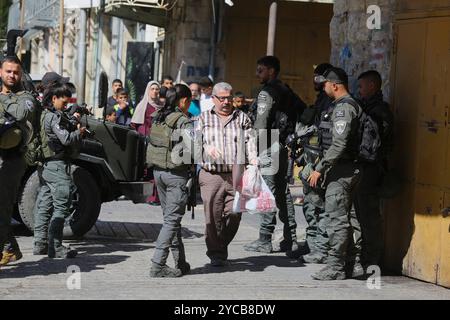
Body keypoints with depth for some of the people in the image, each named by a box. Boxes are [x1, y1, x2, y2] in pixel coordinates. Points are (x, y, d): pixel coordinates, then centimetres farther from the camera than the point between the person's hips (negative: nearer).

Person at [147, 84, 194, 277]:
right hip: (176, 174, -7)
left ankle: (180, 263, 21)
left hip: (158, 171, 7)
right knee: (172, 220, -2)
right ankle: (157, 265, -7)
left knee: (170, 217, 15)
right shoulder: (183, 122, -15)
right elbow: (192, 150, -24)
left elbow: (155, 144, 9)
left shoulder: (158, 118, 7)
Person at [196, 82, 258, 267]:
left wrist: (253, 160, -14)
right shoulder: (204, 118, 12)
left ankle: (220, 248, 19)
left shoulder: (242, 118, 15)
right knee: (213, 216, -3)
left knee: (234, 214, -2)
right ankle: (216, 253, 8)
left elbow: (250, 141, 5)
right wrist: (207, 148, -21)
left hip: (236, 175, 1)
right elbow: (196, 139, 0)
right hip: (211, 175, -1)